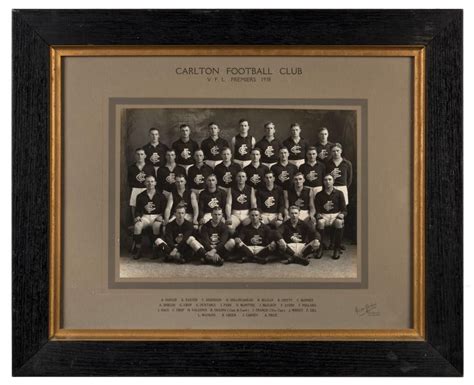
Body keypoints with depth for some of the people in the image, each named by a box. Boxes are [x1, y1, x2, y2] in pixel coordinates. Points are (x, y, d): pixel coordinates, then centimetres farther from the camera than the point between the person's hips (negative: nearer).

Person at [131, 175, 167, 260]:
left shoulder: (160, 196, 11)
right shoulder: (140, 196, 14)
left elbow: (164, 209, 4)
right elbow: (137, 210, 10)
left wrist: (161, 216, -16)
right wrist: (137, 216, -11)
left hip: (157, 216, -1)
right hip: (145, 216, 2)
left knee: (157, 225, -37)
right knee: (137, 225, -32)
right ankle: (137, 249, -22)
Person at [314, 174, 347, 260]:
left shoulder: (339, 193, 10)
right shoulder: (319, 195, 12)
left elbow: (344, 210, 6)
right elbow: (316, 209, 7)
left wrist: (342, 214, -16)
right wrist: (318, 214, -15)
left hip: (336, 215, -1)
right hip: (323, 215, 1)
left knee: (339, 222, -37)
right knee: (320, 222, -36)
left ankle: (337, 249, -27)